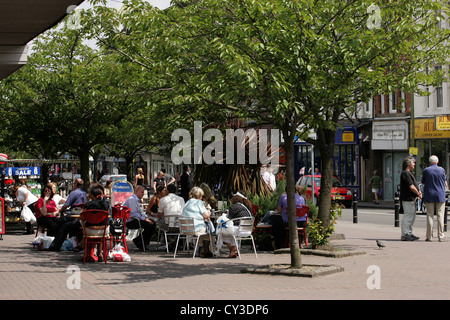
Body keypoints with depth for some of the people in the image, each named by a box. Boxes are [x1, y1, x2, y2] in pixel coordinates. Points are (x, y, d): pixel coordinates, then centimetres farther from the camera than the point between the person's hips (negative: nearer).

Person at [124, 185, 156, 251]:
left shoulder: (137, 200, 19)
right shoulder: (132, 199, -15)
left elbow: (140, 212, 24)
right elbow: (133, 214, -23)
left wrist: (146, 217, 5)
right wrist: (144, 219, -18)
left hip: (135, 220, 10)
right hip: (130, 222, -10)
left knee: (153, 224, 2)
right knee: (149, 225, -23)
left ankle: (145, 243, 4)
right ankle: (138, 241, -9)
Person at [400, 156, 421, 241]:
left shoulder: (409, 173, 19)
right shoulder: (405, 173, -15)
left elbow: (414, 185, 21)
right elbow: (411, 187, -18)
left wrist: (419, 192, 3)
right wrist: (418, 194, -6)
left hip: (411, 198, 11)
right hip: (407, 199, -11)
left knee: (412, 216, 15)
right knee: (408, 216, -9)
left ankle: (409, 233, 22)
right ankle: (405, 235, -6)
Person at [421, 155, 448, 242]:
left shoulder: (426, 170, -3)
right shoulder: (442, 170, 0)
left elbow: (423, 182, 7)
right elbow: (445, 181, 13)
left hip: (429, 196, 0)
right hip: (440, 196, 0)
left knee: (430, 216, 3)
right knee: (440, 216, 1)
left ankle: (429, 236, 2)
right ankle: (440, 236, -1)